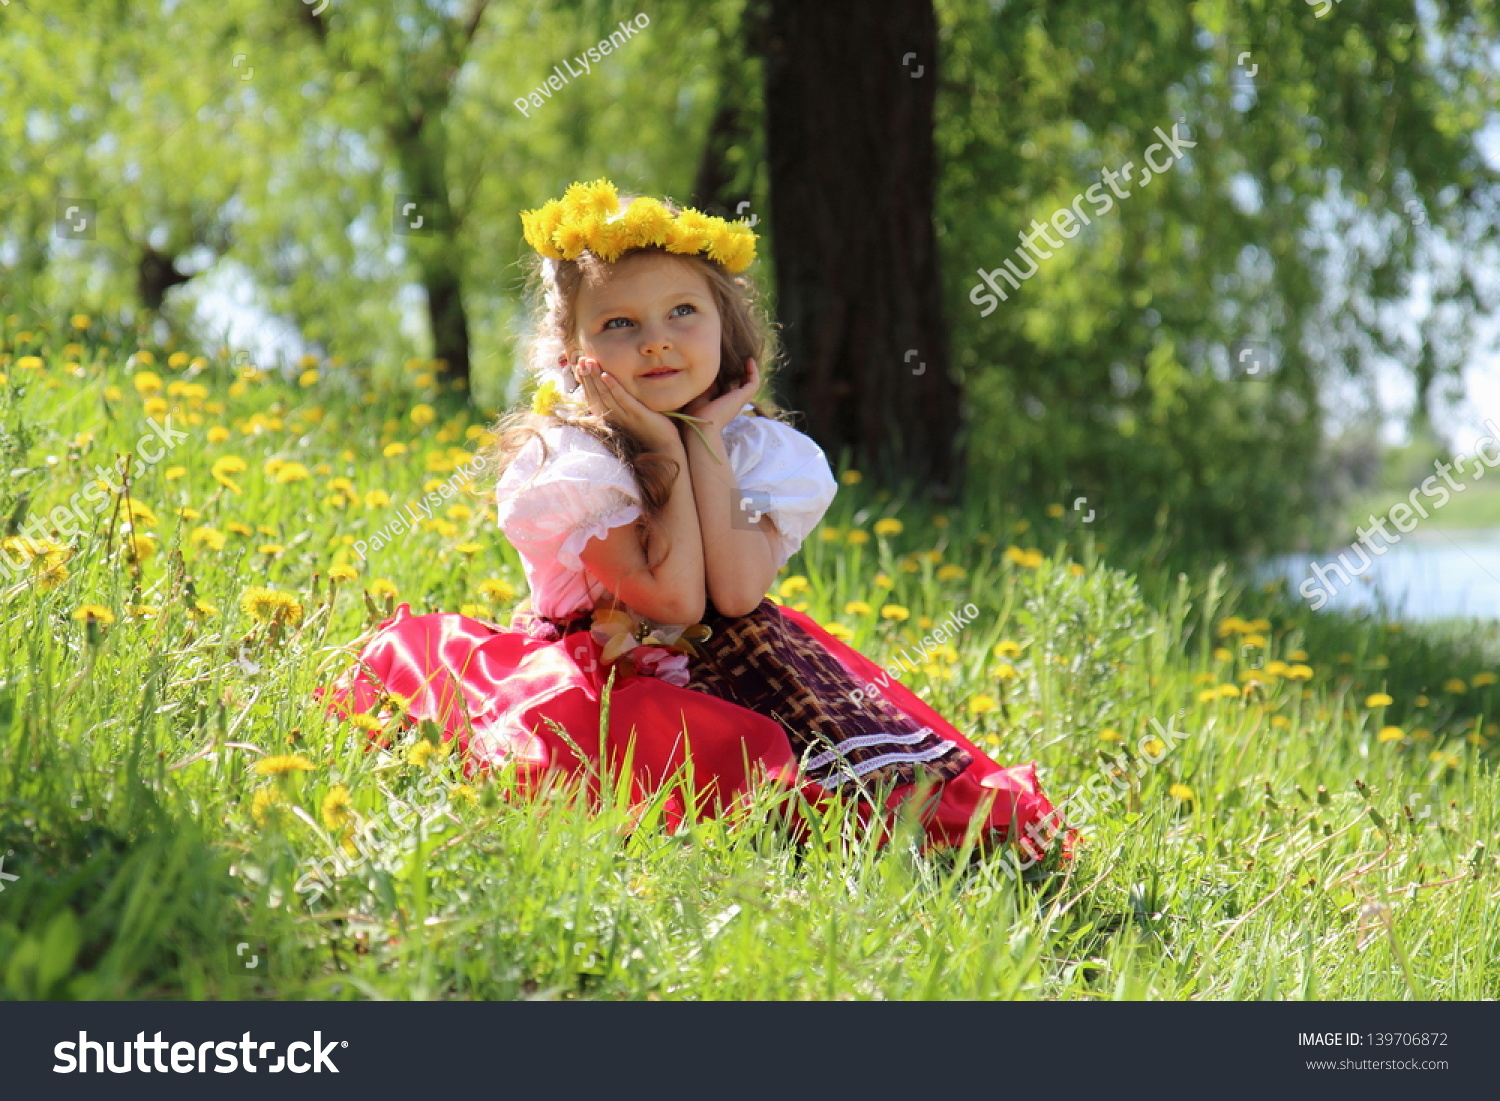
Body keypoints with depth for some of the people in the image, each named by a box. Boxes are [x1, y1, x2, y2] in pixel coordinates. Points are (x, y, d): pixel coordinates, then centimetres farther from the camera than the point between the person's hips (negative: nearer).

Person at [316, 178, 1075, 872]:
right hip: (598, 676, -5)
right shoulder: (569, 458, -14)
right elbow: (673, 600, -20)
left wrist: (705, 443, -14)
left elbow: (736, 594, -18)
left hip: (720, 669, 5)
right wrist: (665, 451, -18)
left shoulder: (756, 449, -1)